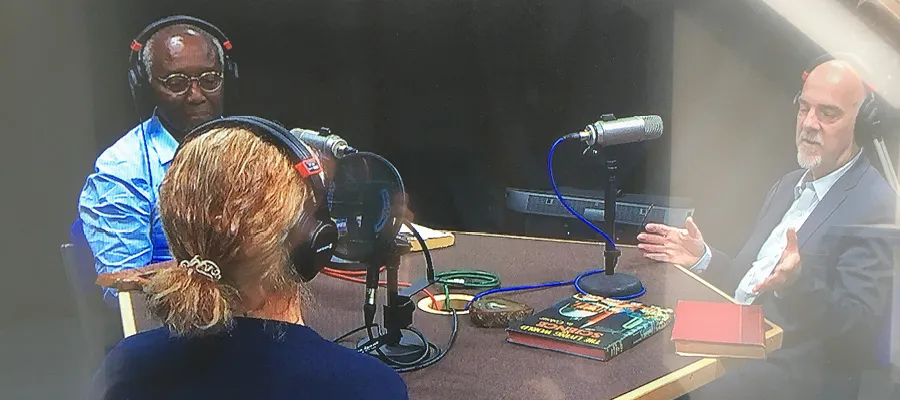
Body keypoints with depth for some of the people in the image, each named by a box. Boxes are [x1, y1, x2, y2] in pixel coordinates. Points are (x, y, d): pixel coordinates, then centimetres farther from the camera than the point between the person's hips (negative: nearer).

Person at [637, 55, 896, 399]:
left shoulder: (876, 206, -11)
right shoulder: (789, 185, 16)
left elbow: (858, 328, -18)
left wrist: (797, 284, -34)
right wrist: (702, 259, 5)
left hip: (792, 367, -8)